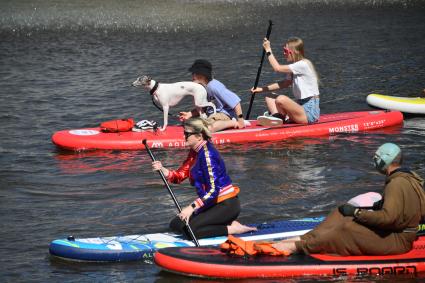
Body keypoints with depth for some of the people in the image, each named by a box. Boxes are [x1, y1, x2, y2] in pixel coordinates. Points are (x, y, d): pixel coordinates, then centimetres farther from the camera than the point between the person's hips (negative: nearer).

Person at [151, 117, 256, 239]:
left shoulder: (207, 154, -20)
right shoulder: (195, 152, 8)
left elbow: (213, 190, -26)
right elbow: (179, 176, 6)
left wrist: (192, 207, -30)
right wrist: (162, 169, -12)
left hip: (226, 205, -10)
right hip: (212, 204, 10)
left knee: (190, 229, -22)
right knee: (175, 224, 8)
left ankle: (231, 228, -10)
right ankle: (227, 223, 8)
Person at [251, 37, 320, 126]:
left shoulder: (303, 65, -14)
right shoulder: (296, 67, 16)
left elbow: (277, 68, -17)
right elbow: (284, 83, 13)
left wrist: (268, 50, -8)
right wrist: (262, 89, 6)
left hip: (310, 113, -10)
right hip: (302, 107, 10)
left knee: (281, 99, -31)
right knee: (269, 98, 6)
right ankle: (276, 117, -20)